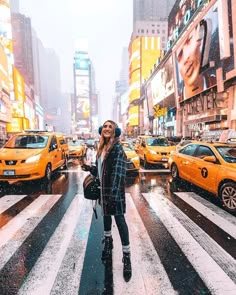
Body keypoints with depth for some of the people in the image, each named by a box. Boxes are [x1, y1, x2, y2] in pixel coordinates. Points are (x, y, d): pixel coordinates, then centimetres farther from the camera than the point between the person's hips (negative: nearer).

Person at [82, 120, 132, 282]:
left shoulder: (117, 148, -15)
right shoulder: (102, 148, 9)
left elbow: (118, 172, -24)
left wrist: (114, 193, -29)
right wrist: (90, 169, 6)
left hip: (115, 190, -8)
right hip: (104, 189, 8)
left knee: (119, 219, -2)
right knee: (106, 215, 21)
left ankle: (126, 257, 11)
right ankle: (108, 242, 44)